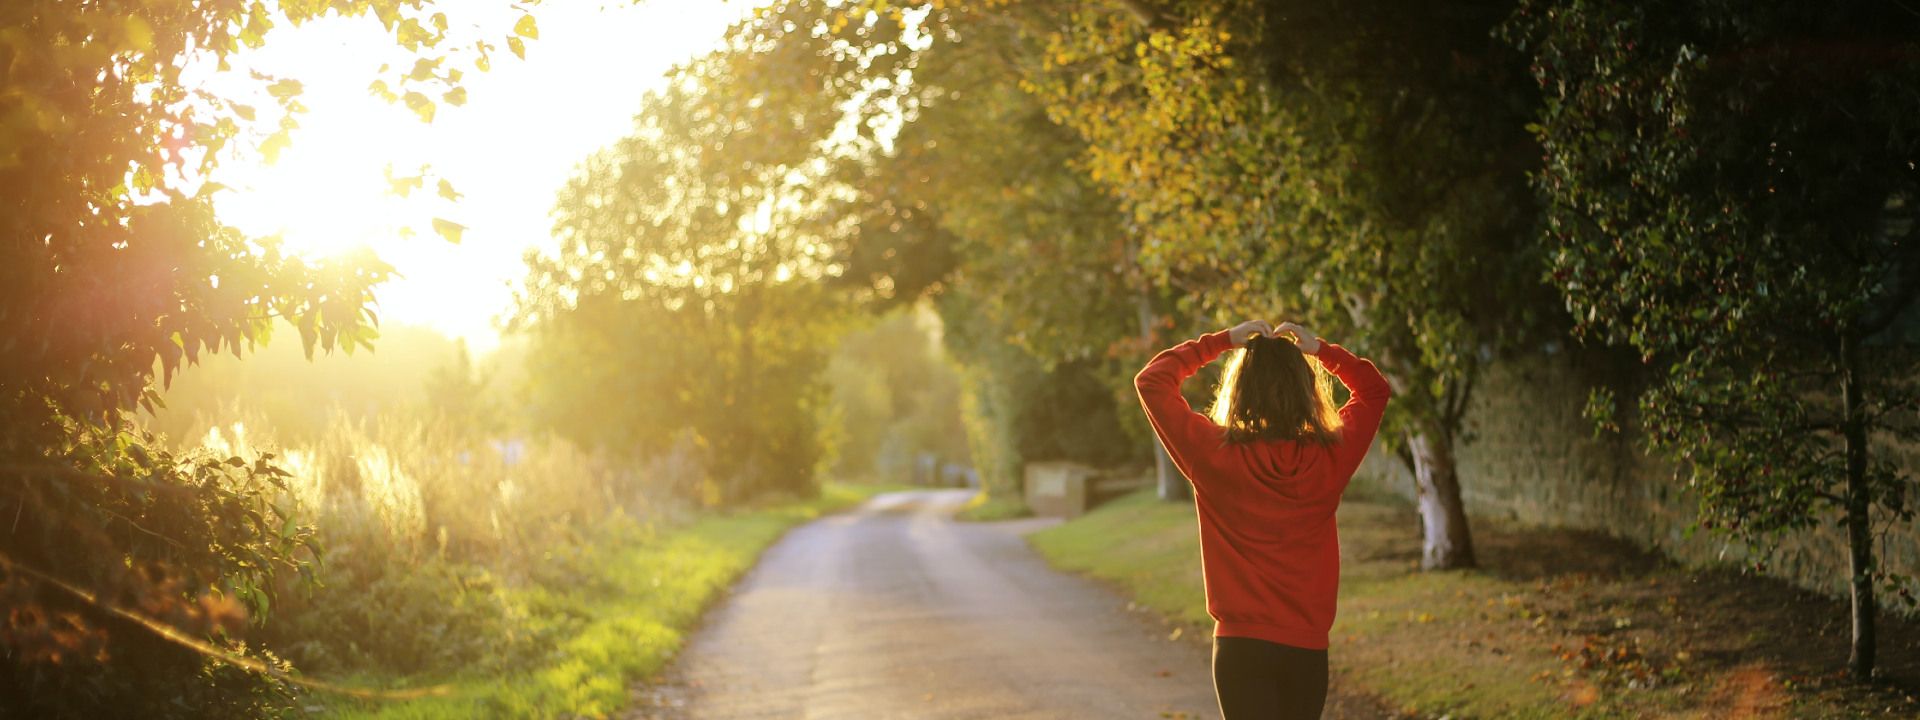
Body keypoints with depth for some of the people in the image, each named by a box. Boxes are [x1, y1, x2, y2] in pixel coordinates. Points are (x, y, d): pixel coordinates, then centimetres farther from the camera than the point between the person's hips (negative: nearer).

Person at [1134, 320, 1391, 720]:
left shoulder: (1216, 456, -12)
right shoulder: (1331, 458, -5)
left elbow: (1151, 382, -1)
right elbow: (1374, 390, 14)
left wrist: (1221, 341, 1)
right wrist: (1320, 350, 7)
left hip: (1242, 646, -3)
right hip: (1308, 649, 3)